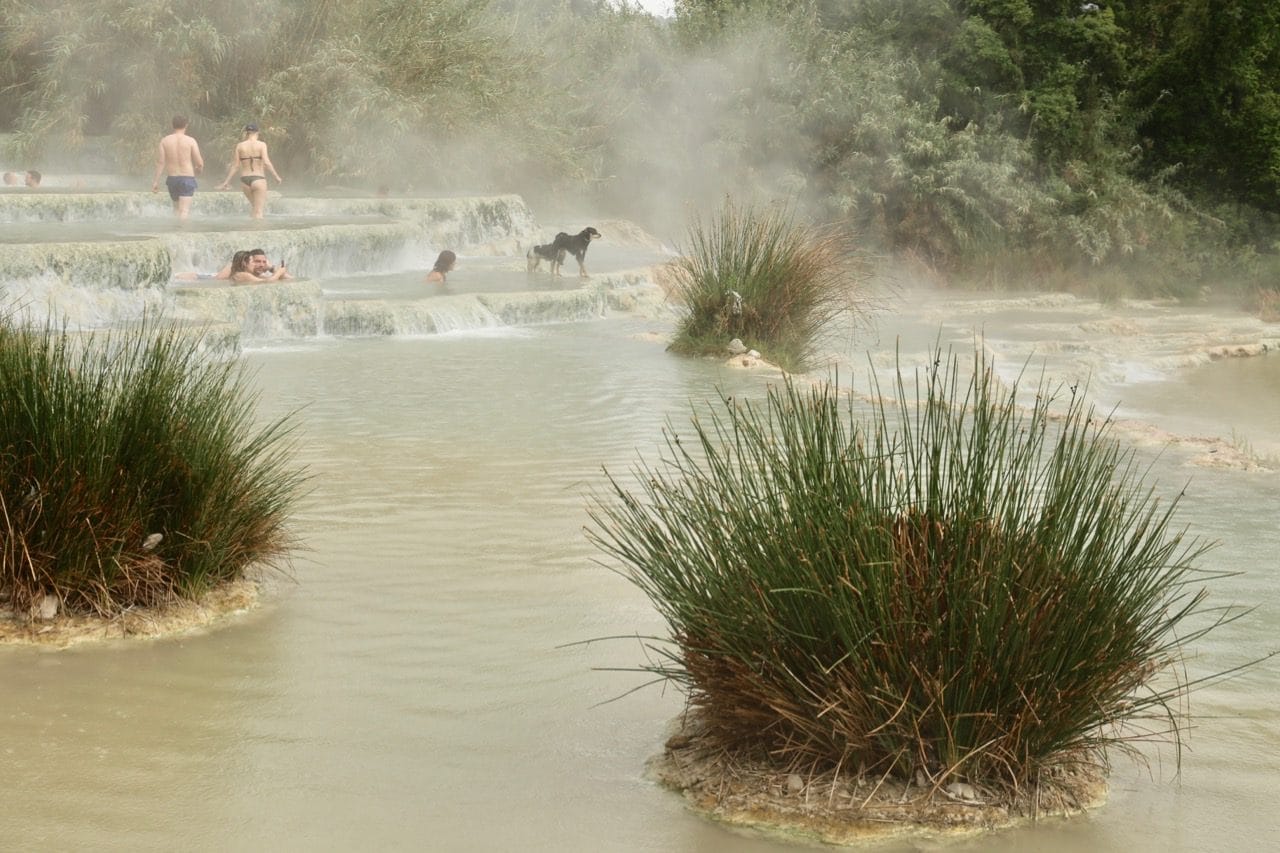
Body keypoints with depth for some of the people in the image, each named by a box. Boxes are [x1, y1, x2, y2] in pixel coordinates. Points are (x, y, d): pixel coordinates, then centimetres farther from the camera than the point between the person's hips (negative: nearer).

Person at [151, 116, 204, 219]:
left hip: (171, 179, 4)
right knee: (184, 210, -8)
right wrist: (198, 171, 17)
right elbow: (200, 163, -6)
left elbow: (160, 162, -2)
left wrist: (156, 181, 2)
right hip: (187, 179, -3)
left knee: (176, 208, 21)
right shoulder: (190, 141, -5)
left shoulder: (165, 141, 2)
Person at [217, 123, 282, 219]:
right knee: (258, 212, -1)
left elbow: (235, 165, 4)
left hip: (244, 179, 4)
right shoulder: (261, 145, -3)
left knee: (254, 205, 25)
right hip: (258, 179, -4)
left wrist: (227, 181, 11)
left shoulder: (239, 146, 5)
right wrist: (277, 177, -8)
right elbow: (266, 162, -14)